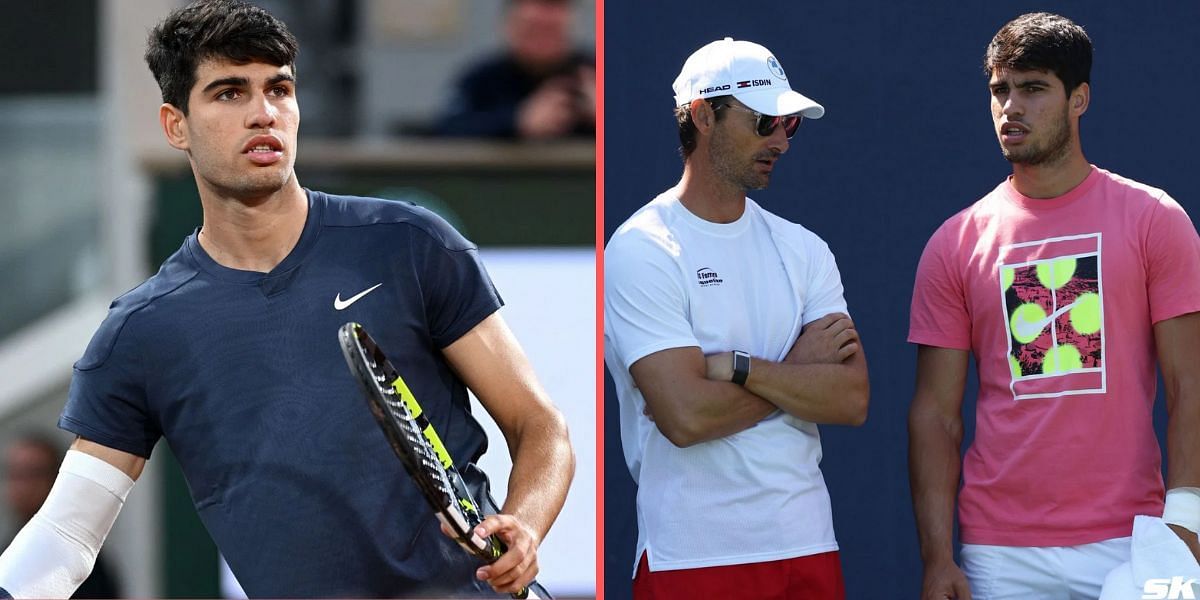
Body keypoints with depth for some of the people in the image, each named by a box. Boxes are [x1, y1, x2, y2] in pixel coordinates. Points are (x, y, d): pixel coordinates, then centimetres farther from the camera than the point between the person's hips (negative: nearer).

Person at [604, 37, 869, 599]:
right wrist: (799, 368, -5)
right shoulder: (640, 251, -7)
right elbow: (685, 416, -18)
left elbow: (853, 400, -2)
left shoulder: (802, 249, 10)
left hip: (808, 547, 5)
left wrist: (735, 365, -14)